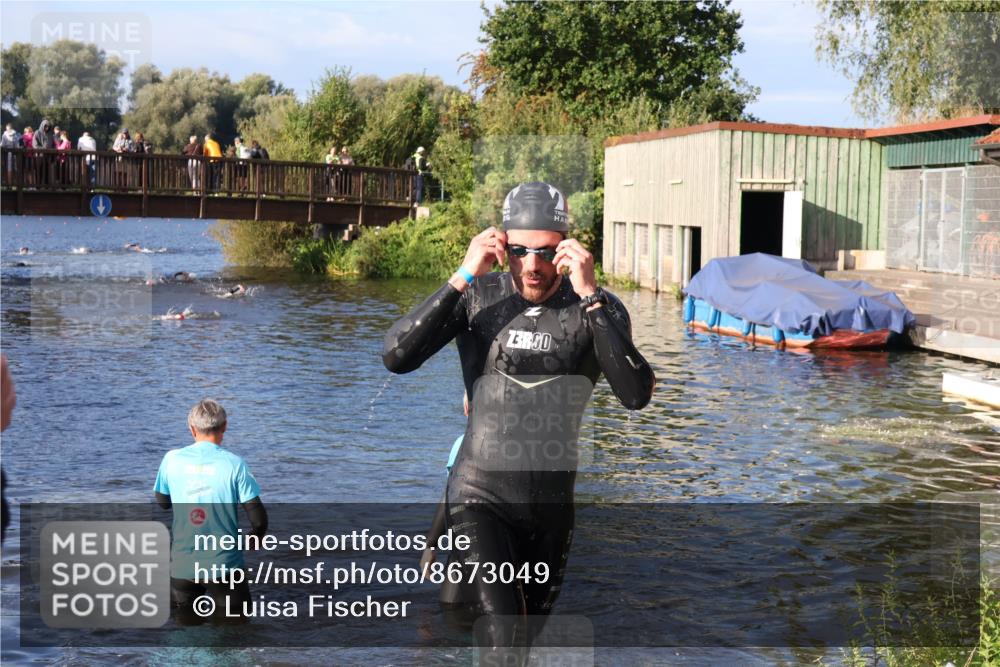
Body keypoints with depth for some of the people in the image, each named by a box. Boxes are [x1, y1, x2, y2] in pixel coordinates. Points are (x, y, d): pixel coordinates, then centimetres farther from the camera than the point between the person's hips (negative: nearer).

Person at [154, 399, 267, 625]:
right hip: (224, 563, -2)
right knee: (235, 613, 17)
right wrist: (256, 538, 12)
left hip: (182, 565, 2)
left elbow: (162, 502, 13)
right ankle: (222, 608, -4)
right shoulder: (234, 464, -10)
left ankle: (186, 607, 4)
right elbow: (258, 518, -9)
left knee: (181, 606, 26)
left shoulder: (171, 459, -3)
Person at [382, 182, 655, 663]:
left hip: (552, 505, 2)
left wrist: (590, 297, -26)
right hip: (480, 497, -2)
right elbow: (396, 357, -16)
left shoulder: (597, 309, -6)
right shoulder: (478, 297, -4)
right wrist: (462, 279, -21)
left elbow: (636, 394, -22)